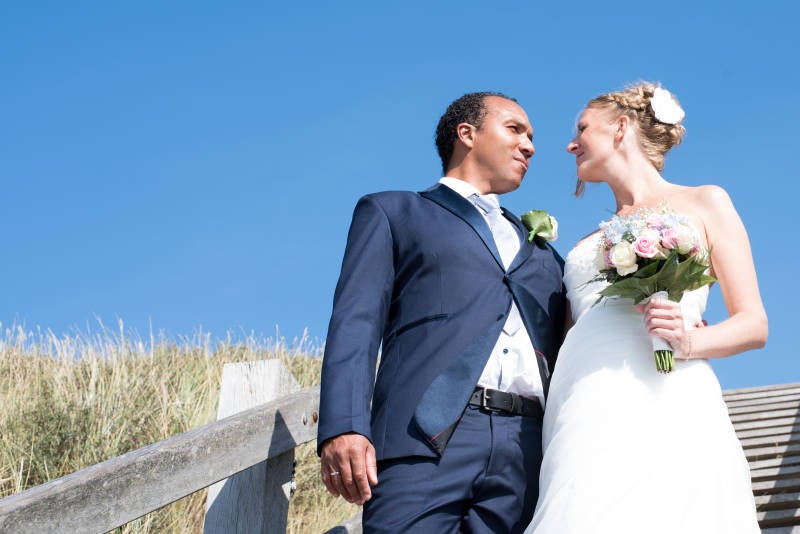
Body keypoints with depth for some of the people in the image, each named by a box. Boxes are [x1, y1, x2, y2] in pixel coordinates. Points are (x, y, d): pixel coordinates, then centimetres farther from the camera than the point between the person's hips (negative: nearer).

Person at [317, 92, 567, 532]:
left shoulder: (541, 252, 31)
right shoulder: (392, 212, 18)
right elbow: (356, 322, 3)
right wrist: (344, 427, -12)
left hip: (528, 453, 4)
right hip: (427, 437, -3)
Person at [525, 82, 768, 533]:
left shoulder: (703, 204, 15)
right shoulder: (593, 241, 29)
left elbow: (754, 325, 8)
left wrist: (691, 341, -10)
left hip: (665, 410, -4)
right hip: (585, 424, 4)